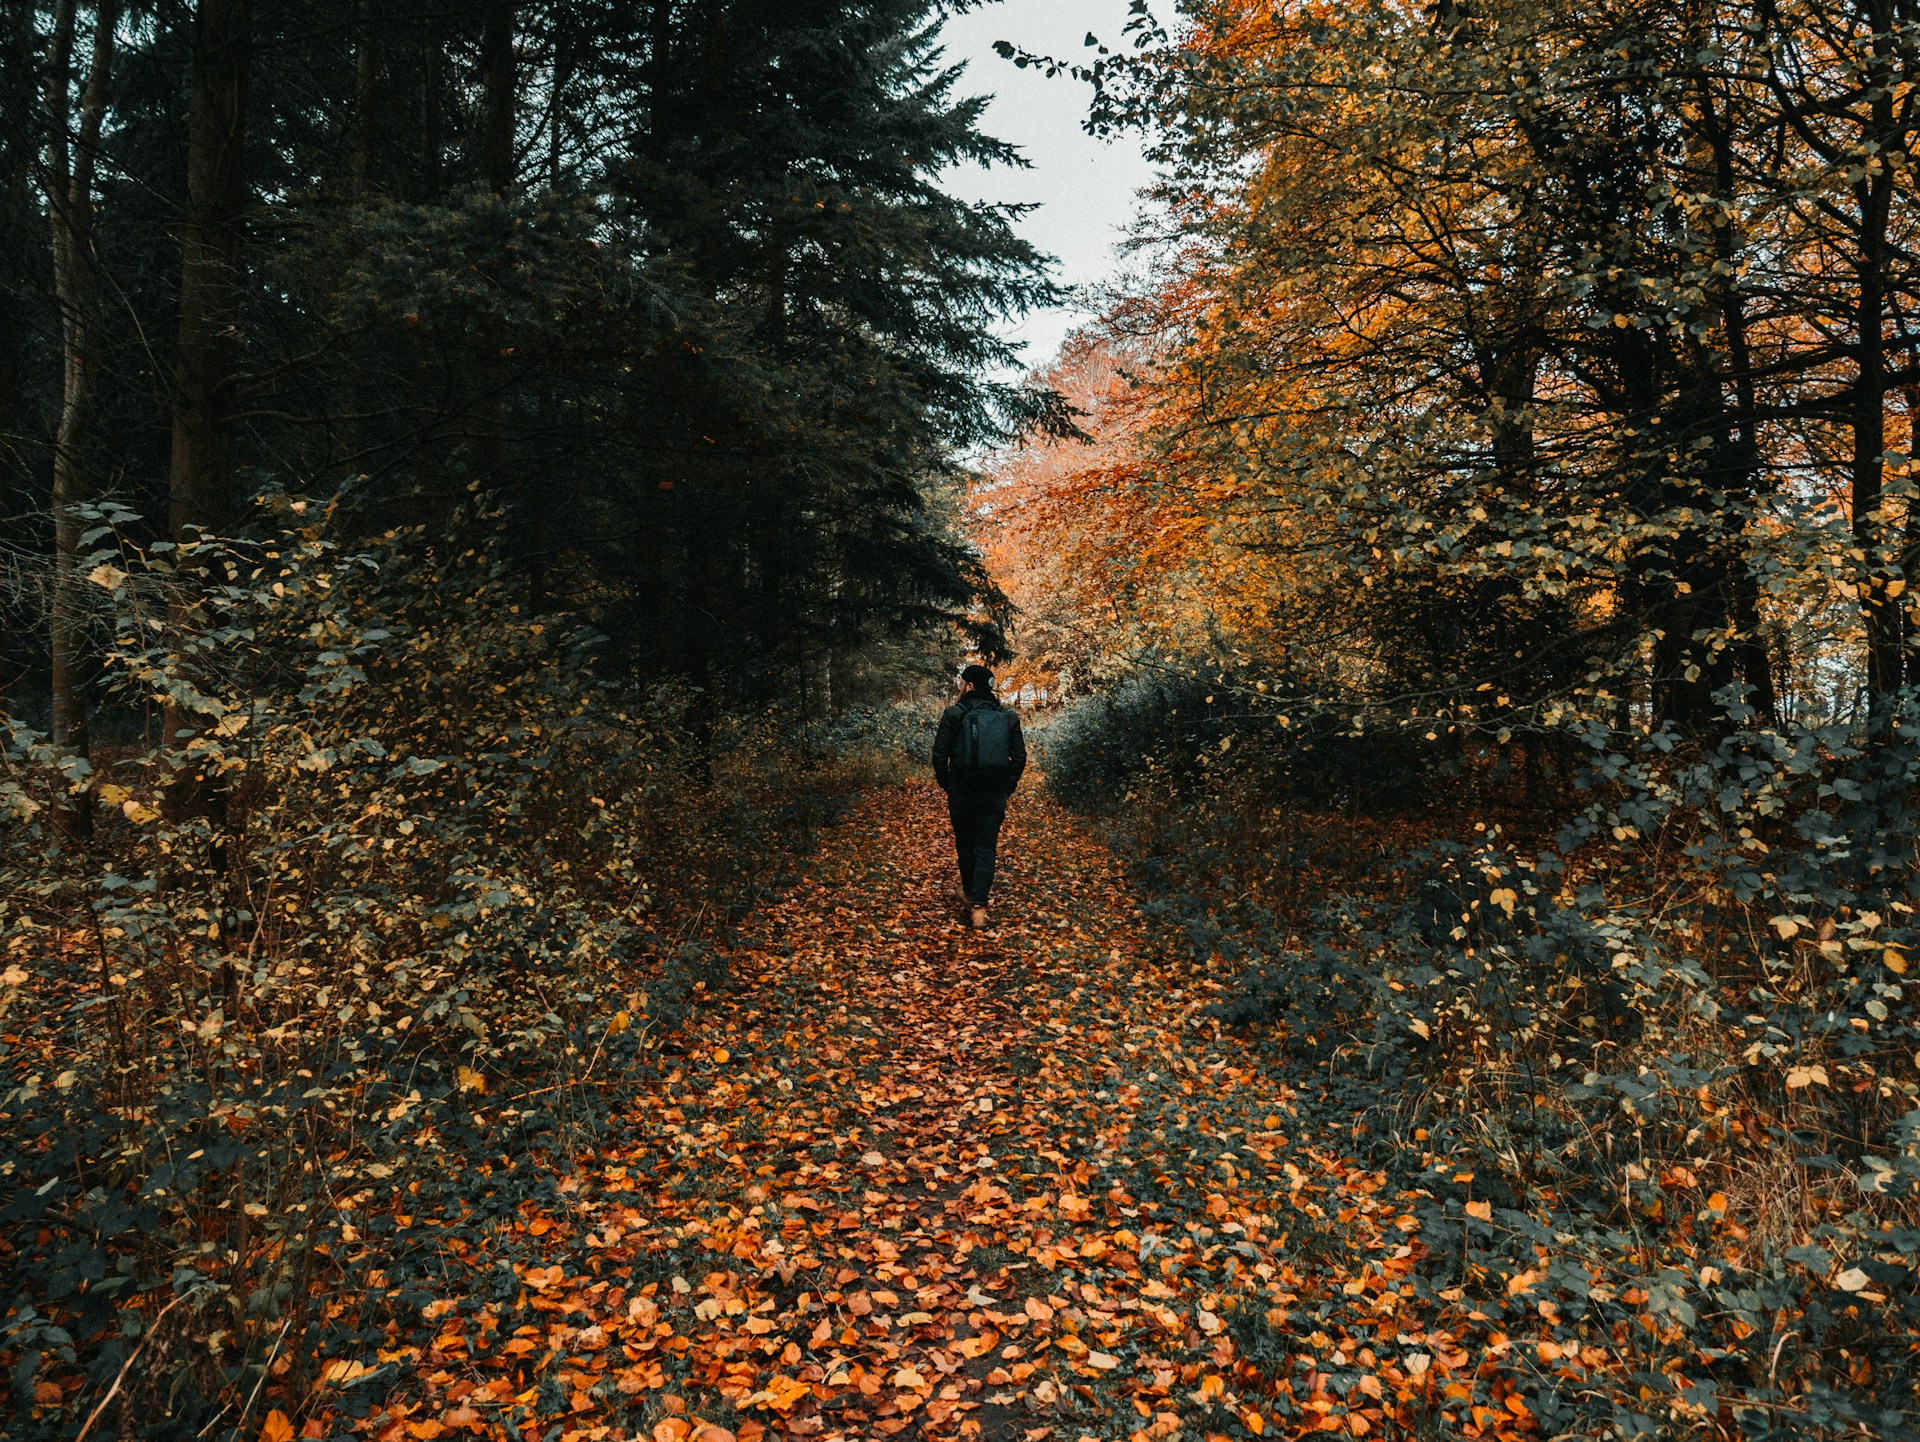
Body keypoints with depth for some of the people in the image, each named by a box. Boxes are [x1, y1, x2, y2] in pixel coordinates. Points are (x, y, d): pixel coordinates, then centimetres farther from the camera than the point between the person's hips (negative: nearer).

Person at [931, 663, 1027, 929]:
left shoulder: (954, 714, -6)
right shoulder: (1008, 718, 3)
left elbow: (939, 755, -7)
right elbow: (1019, 758, 3)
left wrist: (946, 785, 7)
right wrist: (1007, 788, 12)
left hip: (961, 793, -1)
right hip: (994, 795, 2)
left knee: (965, 845, 17)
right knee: (986, 849, 3)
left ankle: (970, 895, 34)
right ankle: (978, 906, -8)